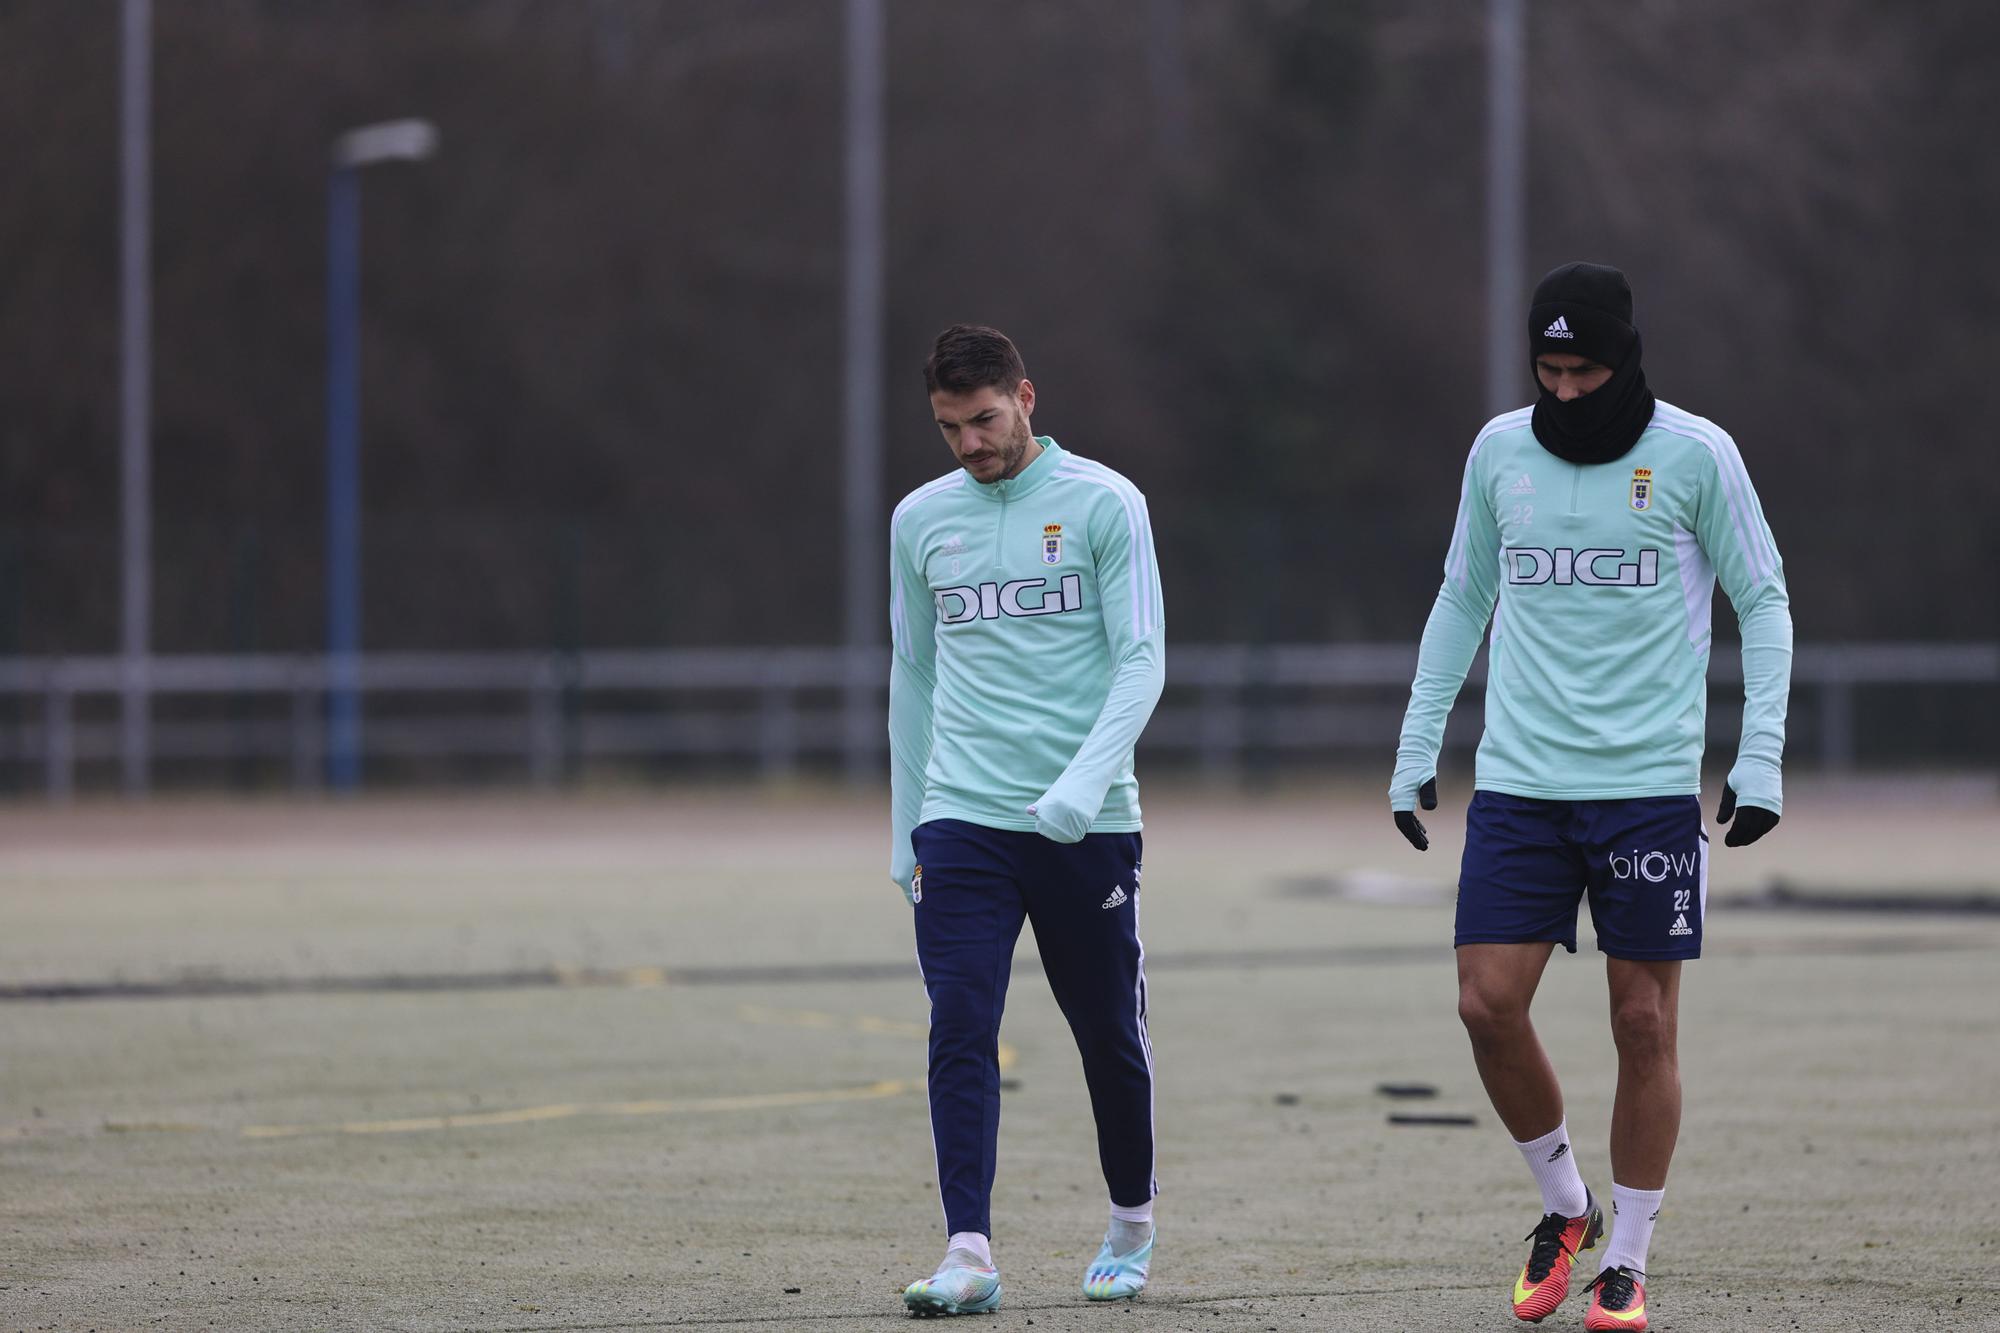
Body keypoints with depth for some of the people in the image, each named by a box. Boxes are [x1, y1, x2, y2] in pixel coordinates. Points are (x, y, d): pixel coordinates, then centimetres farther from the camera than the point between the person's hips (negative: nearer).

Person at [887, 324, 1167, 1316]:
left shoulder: (1103, 502, -2)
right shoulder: (920, 519, 9)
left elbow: (1141, 659, -6)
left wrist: (1084, 783, -20)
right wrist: (904, 831, 16)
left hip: (1088, 824, -2)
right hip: (960, 818, 2)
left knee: (1110, 1036, 8)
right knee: (959, 1033, -11)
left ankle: (1131, 1224, 29)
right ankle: (968, 1254, -14)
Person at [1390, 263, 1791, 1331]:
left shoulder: (1694, 454, -3)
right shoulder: (1500, 451, 6)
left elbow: (1762, 601, 2)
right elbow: (1461, 600, 17)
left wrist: (1760, 756, -6)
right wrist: (1417, 746, 12)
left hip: (1648, 786, -3)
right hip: (1517, 785, 3)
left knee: (1644, 1024, -1)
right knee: (1489, 1006, -5)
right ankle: (1563, 1205, 18)